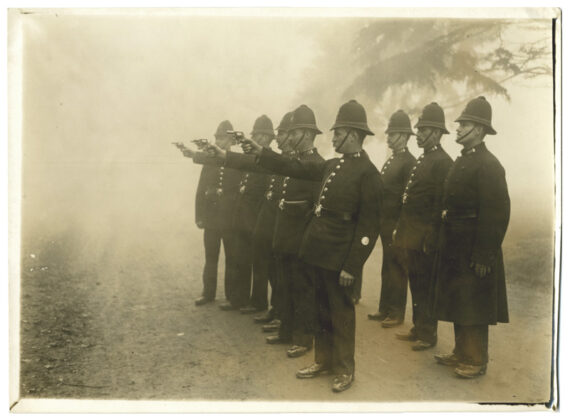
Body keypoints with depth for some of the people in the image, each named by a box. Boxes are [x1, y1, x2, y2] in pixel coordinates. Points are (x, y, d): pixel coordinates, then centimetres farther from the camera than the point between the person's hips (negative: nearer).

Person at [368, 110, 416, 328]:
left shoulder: (409, 162, -13)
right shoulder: (391, 160, 15)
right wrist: (381, 222, 12)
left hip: (397, 224, -9)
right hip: (385, 222, 9)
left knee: (397, 268, 1)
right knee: (387, 267, 15)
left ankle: (397, 313, 12)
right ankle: (385, 309, 26)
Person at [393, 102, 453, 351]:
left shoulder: (442, 162, -13)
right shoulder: (422, 160, 16)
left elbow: (440, 203, -19)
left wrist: (430, 238, -20)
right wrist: (400, 228, 16)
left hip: (424, 238, -9)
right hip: (411, 236, 9)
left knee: (425, 286, 1)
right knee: (416, 283, 16)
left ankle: (428, 335, 13)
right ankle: (418, 329, 28)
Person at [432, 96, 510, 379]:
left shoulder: (488, 165, -16)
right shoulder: (461, 161, 13)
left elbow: (498, 213, -20)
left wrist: (484, 257, -21)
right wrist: (444, 243, 13)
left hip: (473, 252, -9)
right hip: (455, 248, 9)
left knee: (473, 308, 1)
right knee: (457, 303, 17)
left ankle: (477, 361, 16)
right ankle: (461, 354, 31)